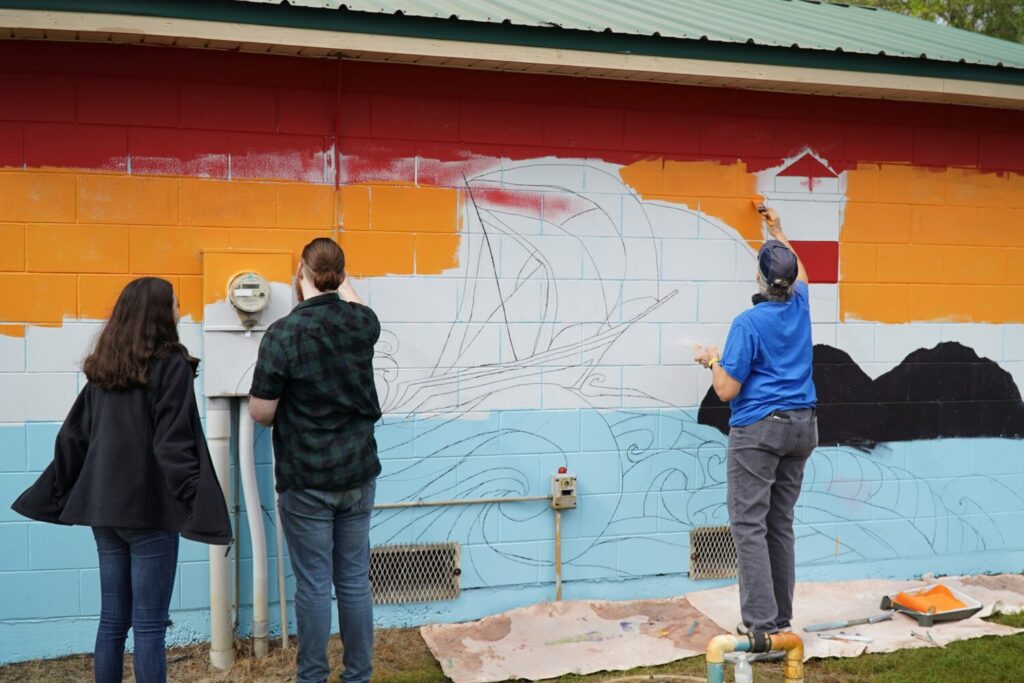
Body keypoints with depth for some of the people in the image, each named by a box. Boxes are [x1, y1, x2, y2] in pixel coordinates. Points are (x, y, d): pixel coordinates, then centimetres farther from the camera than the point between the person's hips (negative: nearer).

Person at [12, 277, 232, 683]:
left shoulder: (102, 368, 9)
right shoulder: (170, 365, -10)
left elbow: (74, 437, 11)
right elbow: (174, 444, -17)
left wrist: (53, 495, 18)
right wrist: (198, 505, -19)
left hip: (105, 507, 7)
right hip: (149, 510, -6)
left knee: (112, 619, 13)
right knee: (149, 624, -1)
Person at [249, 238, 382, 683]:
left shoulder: (283, 333, -15)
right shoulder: (363, 323, -1)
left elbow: (260, 413, -11)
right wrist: (340, 278, 41)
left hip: (306, 480, -4)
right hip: (358, 473, 4)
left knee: (313, 584, 4)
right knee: (355, 581, 11)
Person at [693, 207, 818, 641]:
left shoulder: (749, 322, -14)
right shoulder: (799, 307, 5)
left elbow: (726, 391, -11)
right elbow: (801, 276, 32)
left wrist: (712, 361, 8)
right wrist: (778, 232, 42)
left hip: (757, 429, -7)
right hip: (801, 427, 7)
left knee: (749, 524, -5)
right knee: (781, 524, 11)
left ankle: (762, 622, -9)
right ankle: (781, 617, 14)